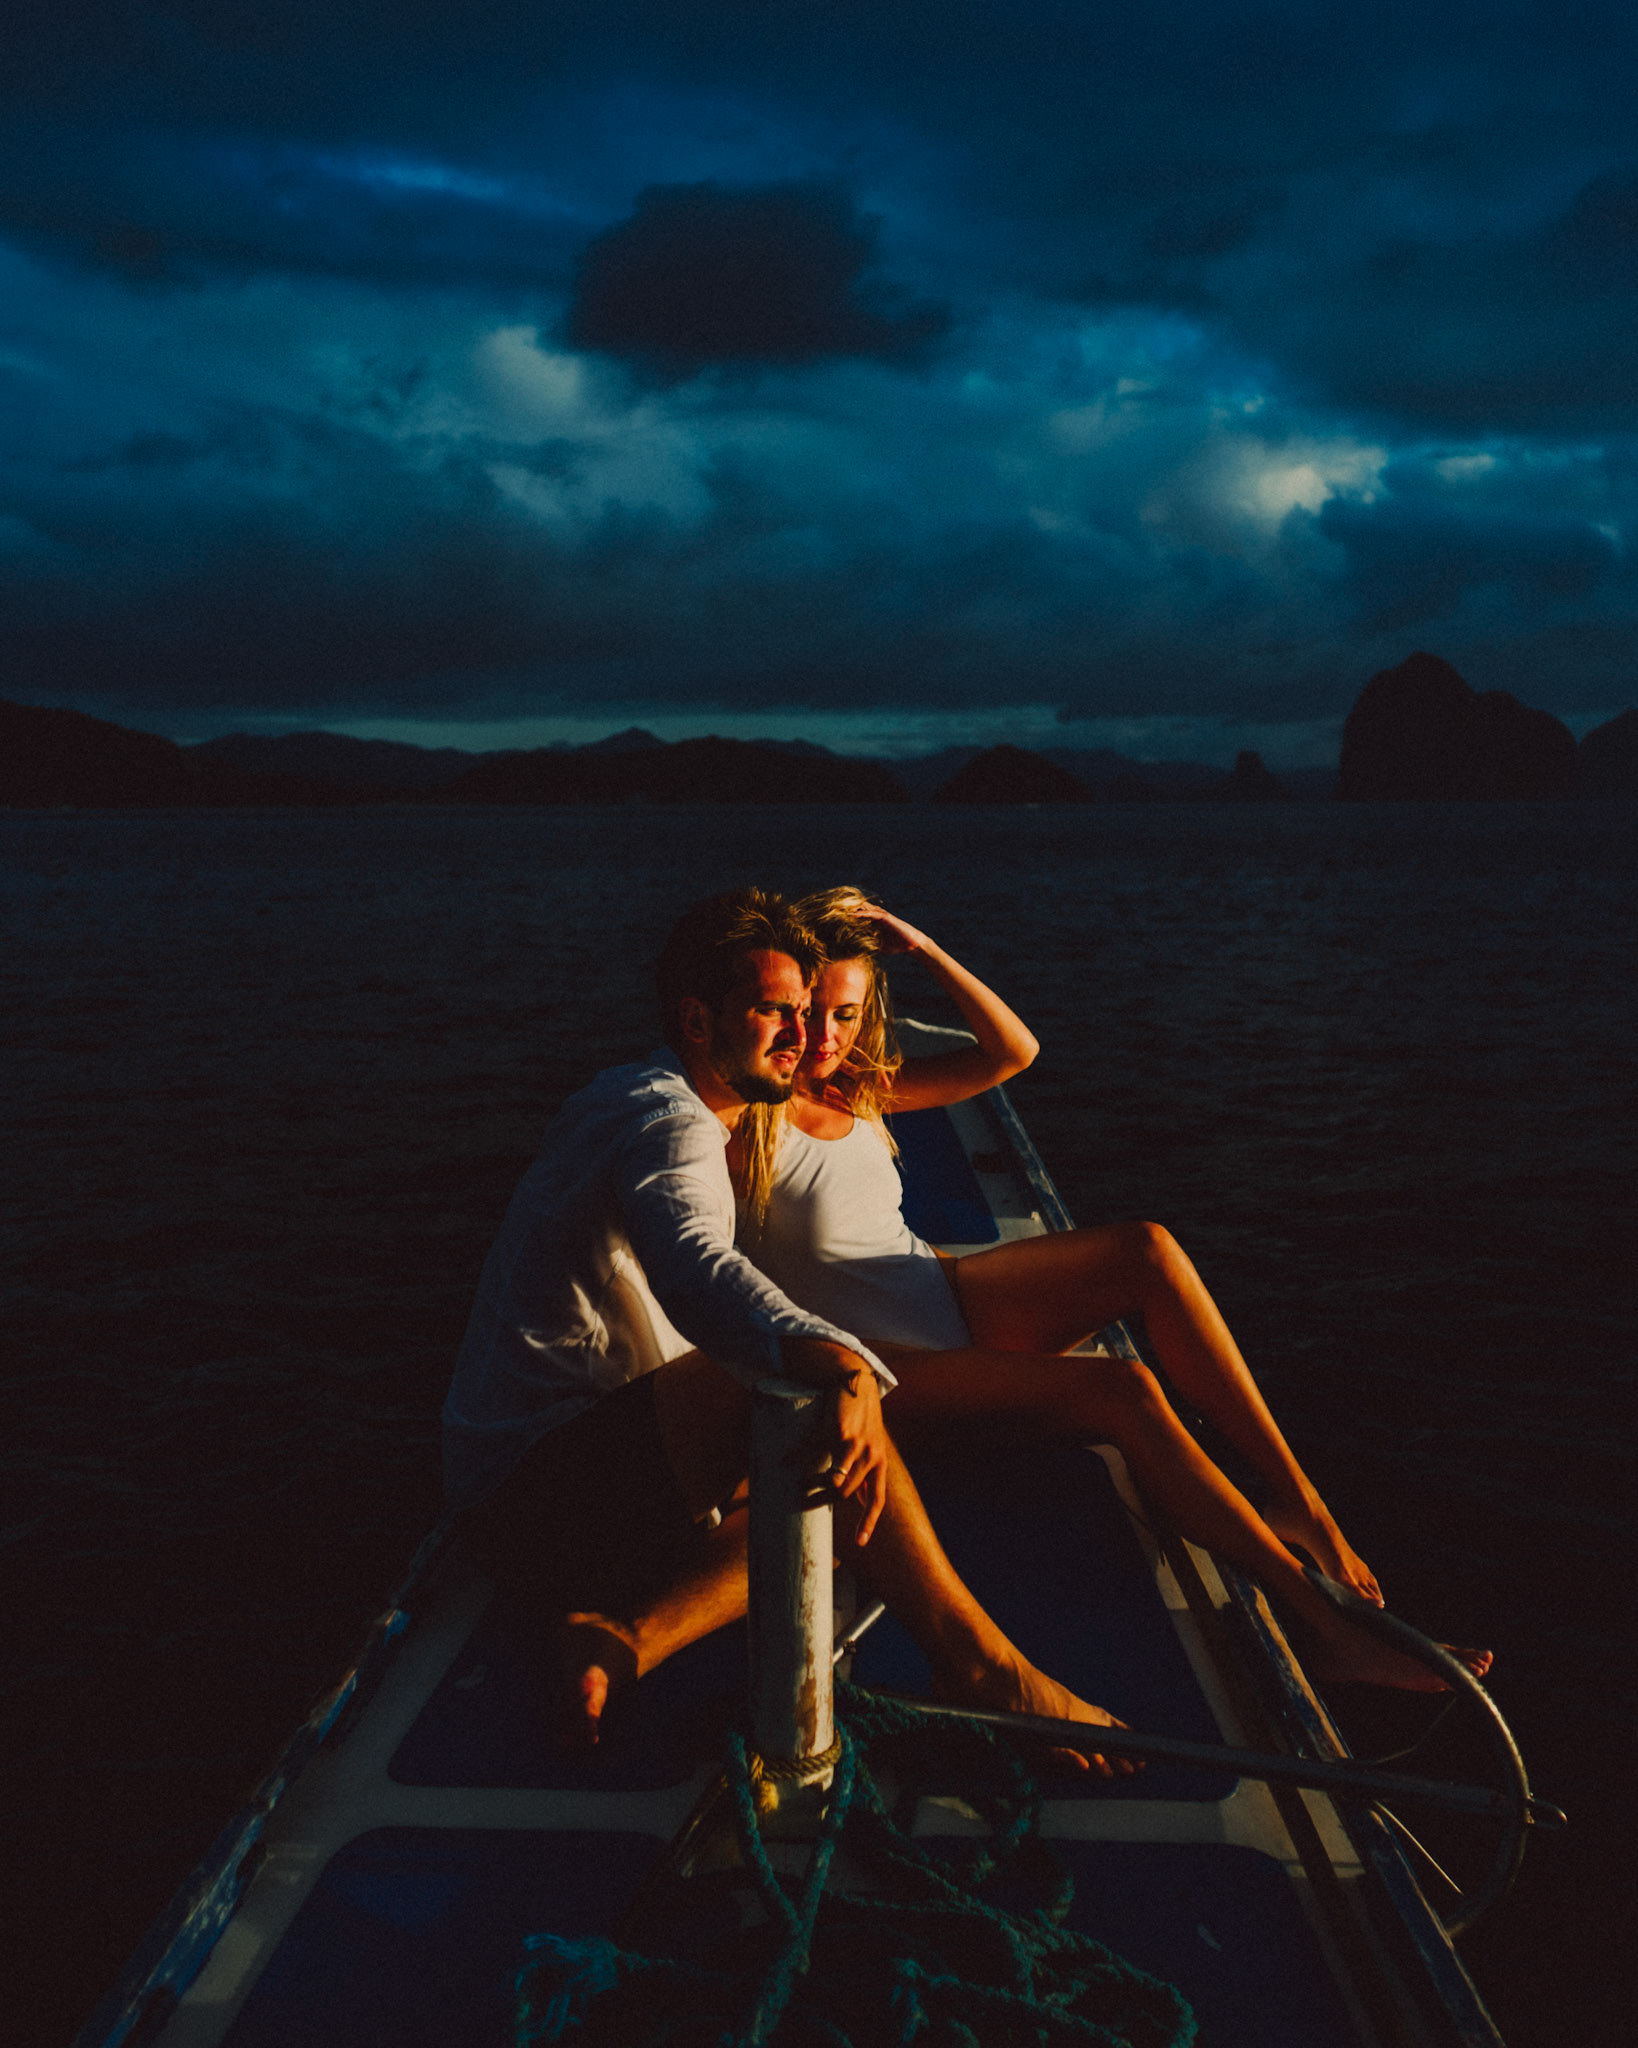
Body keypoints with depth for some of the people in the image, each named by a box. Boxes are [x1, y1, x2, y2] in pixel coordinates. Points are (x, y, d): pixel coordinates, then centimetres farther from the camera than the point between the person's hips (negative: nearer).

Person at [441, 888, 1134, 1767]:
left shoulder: (627, 1097, 17)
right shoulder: (669, 1122, -17)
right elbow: (697, 1272, -41)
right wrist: (842, 1367, -57)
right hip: (535, 1488, -11)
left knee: (850, 1490, -1)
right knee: (820, 1383, -31)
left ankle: (620, 1636, -17)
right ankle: (974, 1660, -23)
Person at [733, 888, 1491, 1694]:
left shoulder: (859, 1088, 8)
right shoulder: (742, 1122, -12)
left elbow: (1014, 1049, 8)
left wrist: (924, 947, 0)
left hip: (950, 1295, 8)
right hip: (880, 1367, -8)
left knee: (1147, 1247, -18)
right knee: (1121, 1390, -28)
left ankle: (1297, 1498, -16)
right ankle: (1322, 1622, -22)